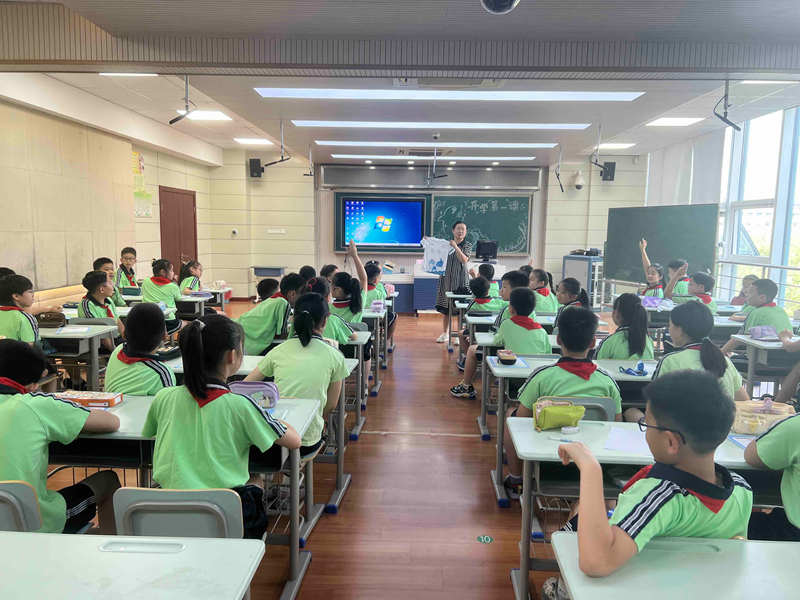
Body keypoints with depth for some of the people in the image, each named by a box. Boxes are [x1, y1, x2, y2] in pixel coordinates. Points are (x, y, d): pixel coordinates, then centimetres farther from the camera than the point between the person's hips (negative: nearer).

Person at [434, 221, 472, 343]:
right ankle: (445, 334, 19)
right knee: (445, 308, 8)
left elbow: (464, 260, -12)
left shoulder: (467, 245, 2)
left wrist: (456, 247, -22)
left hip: (460, 280, -3)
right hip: (446, 278, 3)